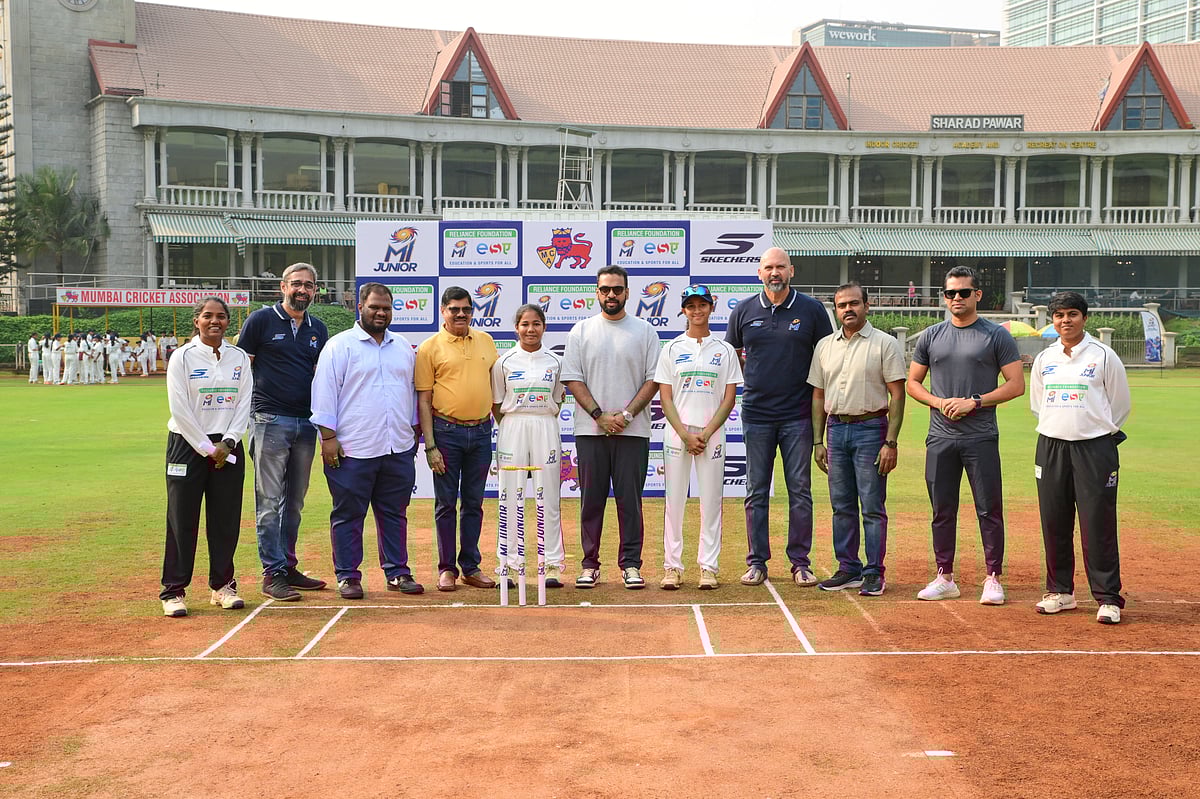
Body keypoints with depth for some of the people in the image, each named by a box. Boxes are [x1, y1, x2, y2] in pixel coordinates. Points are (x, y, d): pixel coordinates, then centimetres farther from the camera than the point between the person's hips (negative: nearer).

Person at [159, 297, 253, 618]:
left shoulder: (239, 358, 8)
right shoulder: (183, 357, -3)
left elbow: (244, 404, 5)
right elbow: (180, 410, -9)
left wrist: (228, 443, -7)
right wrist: (206, 448, -11)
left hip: (228, 447, 3)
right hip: (188, 445, -3)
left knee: (226, 519, 6)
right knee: (182, 519, -2)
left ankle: (222, 586, 18)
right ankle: (172, 591, 6)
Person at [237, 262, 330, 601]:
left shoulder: (318, 328, 14)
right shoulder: (262, 320, -1)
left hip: (306, 422, 6)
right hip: (271, 421, -5)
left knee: (295, 503, 12)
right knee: (270, 502, -4)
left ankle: (289, 567, 20)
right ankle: (272, 573, 0)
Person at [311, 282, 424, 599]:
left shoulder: (403, 347, 16)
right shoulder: (340, 346, -1)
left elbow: (412, 391, 22)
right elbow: (325, 393, -5)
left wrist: (413, 432, 18)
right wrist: (328, 437, -10)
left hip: (399, 449, 5)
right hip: (352, 450, -5)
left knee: (394, 513, 10)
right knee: (348, 514, 2)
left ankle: (397, 572, 19)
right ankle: (347, 576, 11)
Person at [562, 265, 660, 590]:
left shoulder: (644, 331, 6)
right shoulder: (581, 331, 7)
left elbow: (653, 380, 2)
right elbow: (572, 379, 2)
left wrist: (626, 414, -10)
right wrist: (599, 415, -9)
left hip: (633, 430, 0)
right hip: (590, 430, 1)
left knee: (630, 499, 1)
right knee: (591, 499, 4)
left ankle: (630, 564, 8)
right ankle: (589, 565, 11)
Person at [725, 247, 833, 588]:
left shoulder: (812, 310, 2)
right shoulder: (744, 311, 6)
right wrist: (752, 377, 5)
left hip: (798, 415, -1)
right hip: (756, 415, 1)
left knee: (800, 491, 3)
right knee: (756, 492, 5)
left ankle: (800, 562, 11)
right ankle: (757, 562, 12)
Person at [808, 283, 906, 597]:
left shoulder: (885, 344, -3)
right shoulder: (824, 346, 12)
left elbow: (897, 396, -6)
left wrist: (891, 443, -13)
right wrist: (818, 441, 9)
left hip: (870, 429, -5)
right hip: (836, 430, 5)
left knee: (873, 506, -2)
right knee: (842, 506, 9)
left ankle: (874, 573, 5)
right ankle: (849, 570, 18)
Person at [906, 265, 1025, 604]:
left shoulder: (997, 335, 1)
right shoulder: (930, 336, 11)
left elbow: (1016, 384, -3)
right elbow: (912, 383, 14)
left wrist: (974, 401, -13)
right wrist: (939, 402, -5)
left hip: (981, 437, -3)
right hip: (941, 436, 3)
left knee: (989, 510, -1)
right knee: (942, 510, 7)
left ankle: (993, 579, 8)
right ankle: (945, 578, 17)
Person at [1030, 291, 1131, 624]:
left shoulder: (1103, 355, -2)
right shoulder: (1044, 358, 10)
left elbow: (1121, 405, 4)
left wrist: (1097, 431, 9)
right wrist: (1058, 428, 13)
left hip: (1094, 447, -4)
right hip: (1051, 447, 4)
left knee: (1098, 524, -5)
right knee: (1053, 522, 7)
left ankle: (1108, 598, 1)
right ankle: (1060, 591, 19)